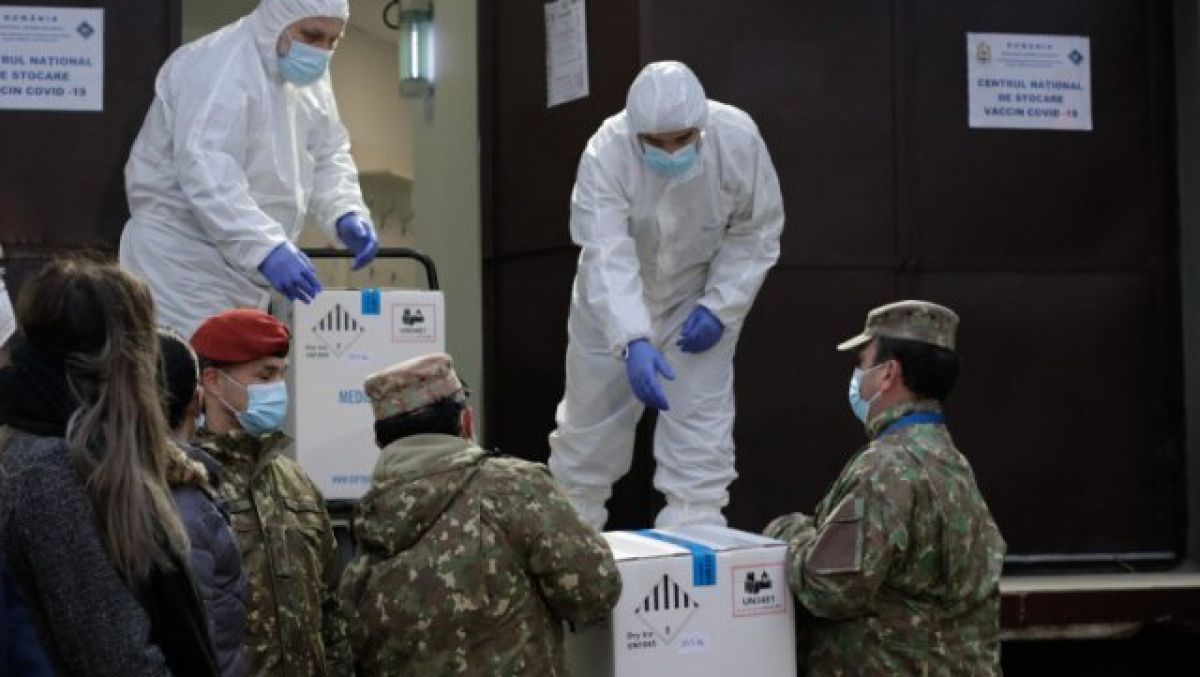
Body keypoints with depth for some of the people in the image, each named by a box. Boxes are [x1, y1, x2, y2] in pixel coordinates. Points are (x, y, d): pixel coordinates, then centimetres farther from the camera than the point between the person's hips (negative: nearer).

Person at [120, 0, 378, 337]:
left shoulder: (308, 75, 8)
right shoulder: (218, 68, -19)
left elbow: (328, 152, 13)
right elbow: (205, 172, -31)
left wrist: (346, 213, -8)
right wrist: (267, 247, -41)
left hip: (243, 268, 9)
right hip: (182, 262, -9)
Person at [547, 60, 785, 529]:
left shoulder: (739, 140, -26)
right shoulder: (606, 154, -31)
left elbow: (755, 233, -12)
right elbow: (609, 258, -40)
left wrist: (719, 308, -21)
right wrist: (633, 343, -52)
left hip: (697, 301, 0)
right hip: (615, 306, 0)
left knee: (700, 435, -9)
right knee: (589, 428, 10)